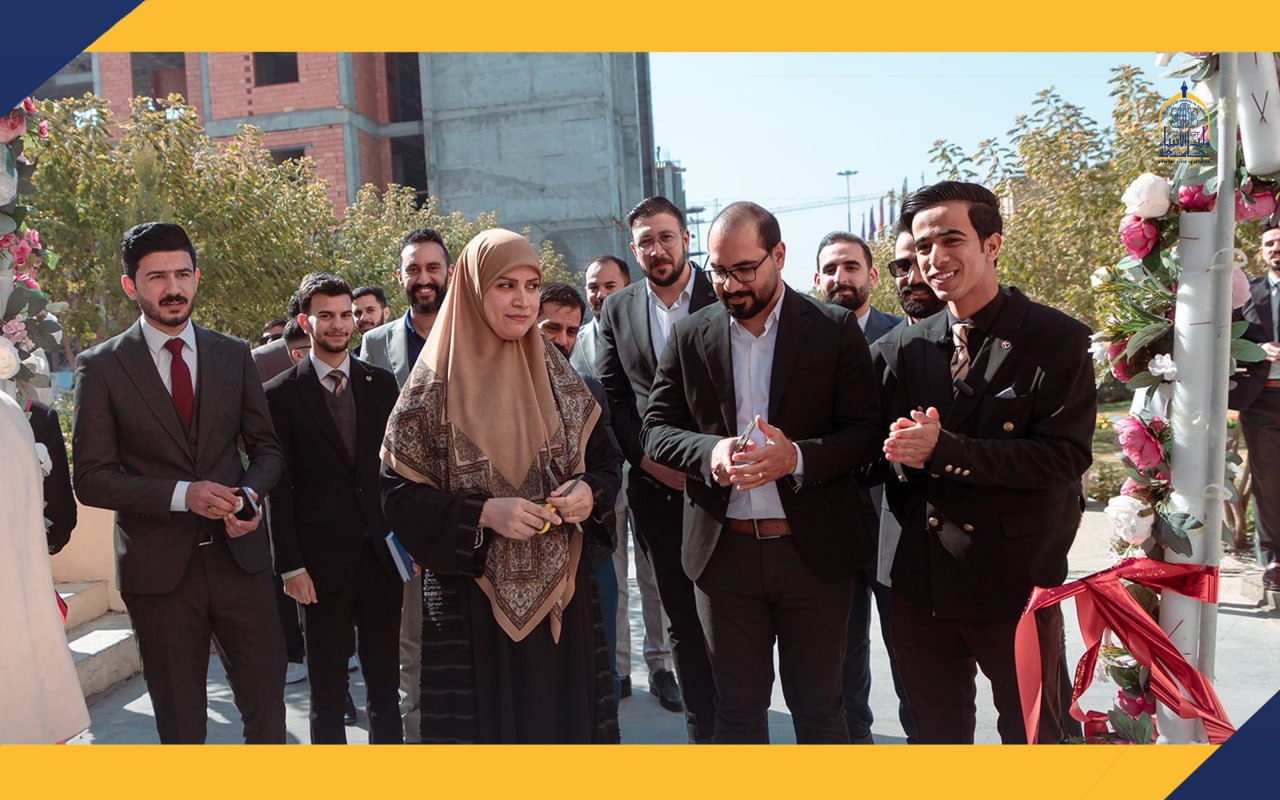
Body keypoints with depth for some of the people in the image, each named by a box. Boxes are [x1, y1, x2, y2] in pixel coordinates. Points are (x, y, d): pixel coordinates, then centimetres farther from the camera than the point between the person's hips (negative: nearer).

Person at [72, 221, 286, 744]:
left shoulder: (233, 355, 6)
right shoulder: (101, 366, -2)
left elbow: (266, 447, 10)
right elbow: (91, 478, -5)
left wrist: (250, 493, -11)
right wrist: (181, 494, -20)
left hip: (238, 554, 2)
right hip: (159, 567, -2)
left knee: (267, 697, 7)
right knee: (180, 719, 14)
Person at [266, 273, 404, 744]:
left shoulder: (381, 383, 7)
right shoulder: (280, 394, -1)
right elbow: (279, 487, -4)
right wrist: (289, 565, -8)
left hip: (383, 554, 3)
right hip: (322, 561, -2)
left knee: (385, 678, 13)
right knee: (327, 688, 11)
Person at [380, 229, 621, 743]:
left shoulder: (558, 376, 5)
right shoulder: (436, 383, -6)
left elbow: (604, 463, 10)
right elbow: (399, 492, -7)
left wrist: (589, 492, -12)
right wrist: (484, 512, -19)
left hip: (557, 590, 3)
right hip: (471, 595, -3)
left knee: (561, 713, 10)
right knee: (484, 719, 6)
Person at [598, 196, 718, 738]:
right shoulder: (617, 310, 9)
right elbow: (613, 399, 8)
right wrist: (650, 459, -5)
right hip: (656, 486, 3)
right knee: (682, 618, 10)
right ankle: (701, 729, 23)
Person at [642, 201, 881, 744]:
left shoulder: (835, 329, -2)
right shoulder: (690, 337, 4)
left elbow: (866, 432, -4)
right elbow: (655, 429, 4)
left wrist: (798, 457, -22)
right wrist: (709, 452, -17)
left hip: (814, 550, -1)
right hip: (724, 551, 2)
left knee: (818, 708, 13)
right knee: (737, 708, 16)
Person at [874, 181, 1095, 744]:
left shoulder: (1058, 340, -8)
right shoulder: (903, 346, 5)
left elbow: (1066, 455, -17)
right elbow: (882, 449, 6)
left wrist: (944, 449, -24)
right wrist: (904, 455, -17)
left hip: (1018, 577, -3)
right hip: (922, 577, 4)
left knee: (1031, 733, 17)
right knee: (935, 728, 21)